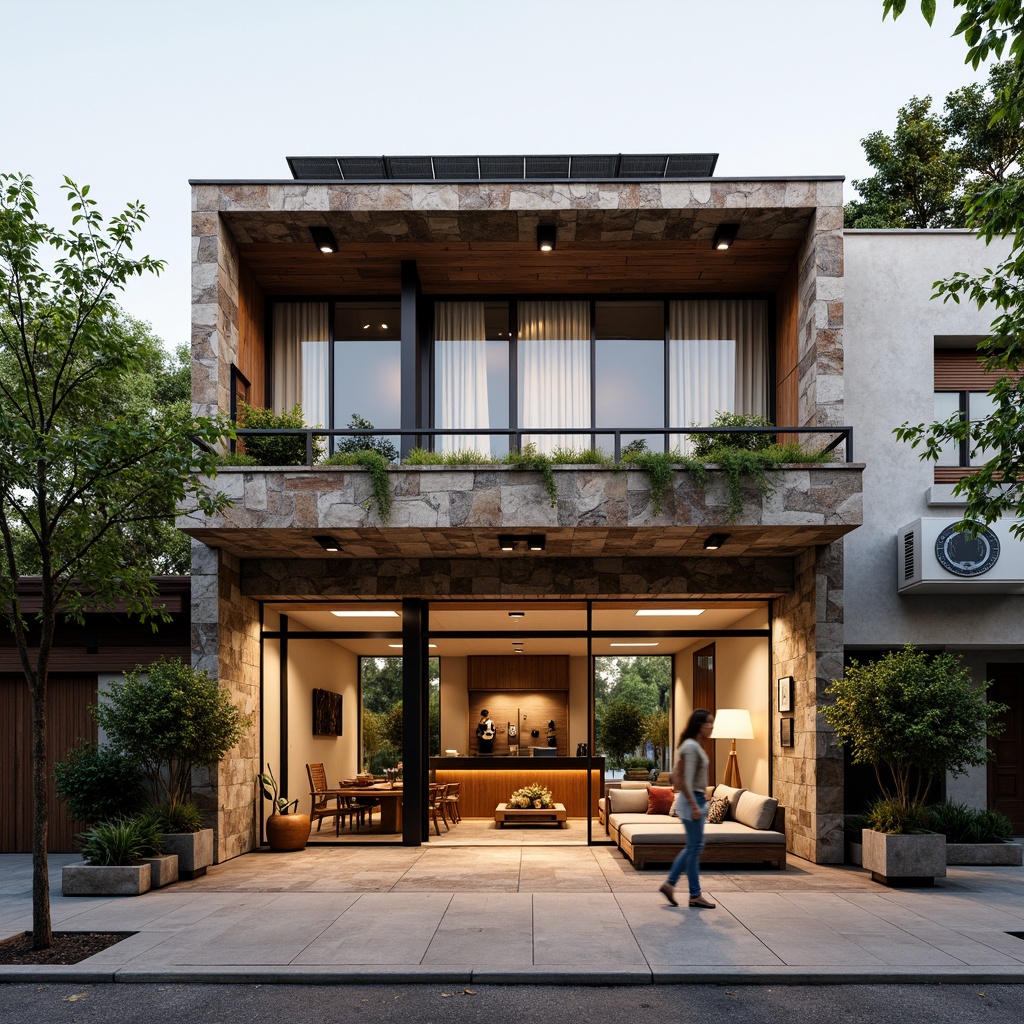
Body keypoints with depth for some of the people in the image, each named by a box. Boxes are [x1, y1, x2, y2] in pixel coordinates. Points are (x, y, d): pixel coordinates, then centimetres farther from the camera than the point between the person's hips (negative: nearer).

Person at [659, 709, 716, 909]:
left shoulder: (693, 746, 14)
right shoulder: (691, 747, -16)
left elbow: (676, 776, 20)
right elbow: (687, 780, -22)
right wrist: (694, 806, -23)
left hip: (696, 800, 10)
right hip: (692, 800, -10)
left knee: (692, 847, 14)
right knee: (695, 847, -3)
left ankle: (669, 883, 16)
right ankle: (695, 895, 5)